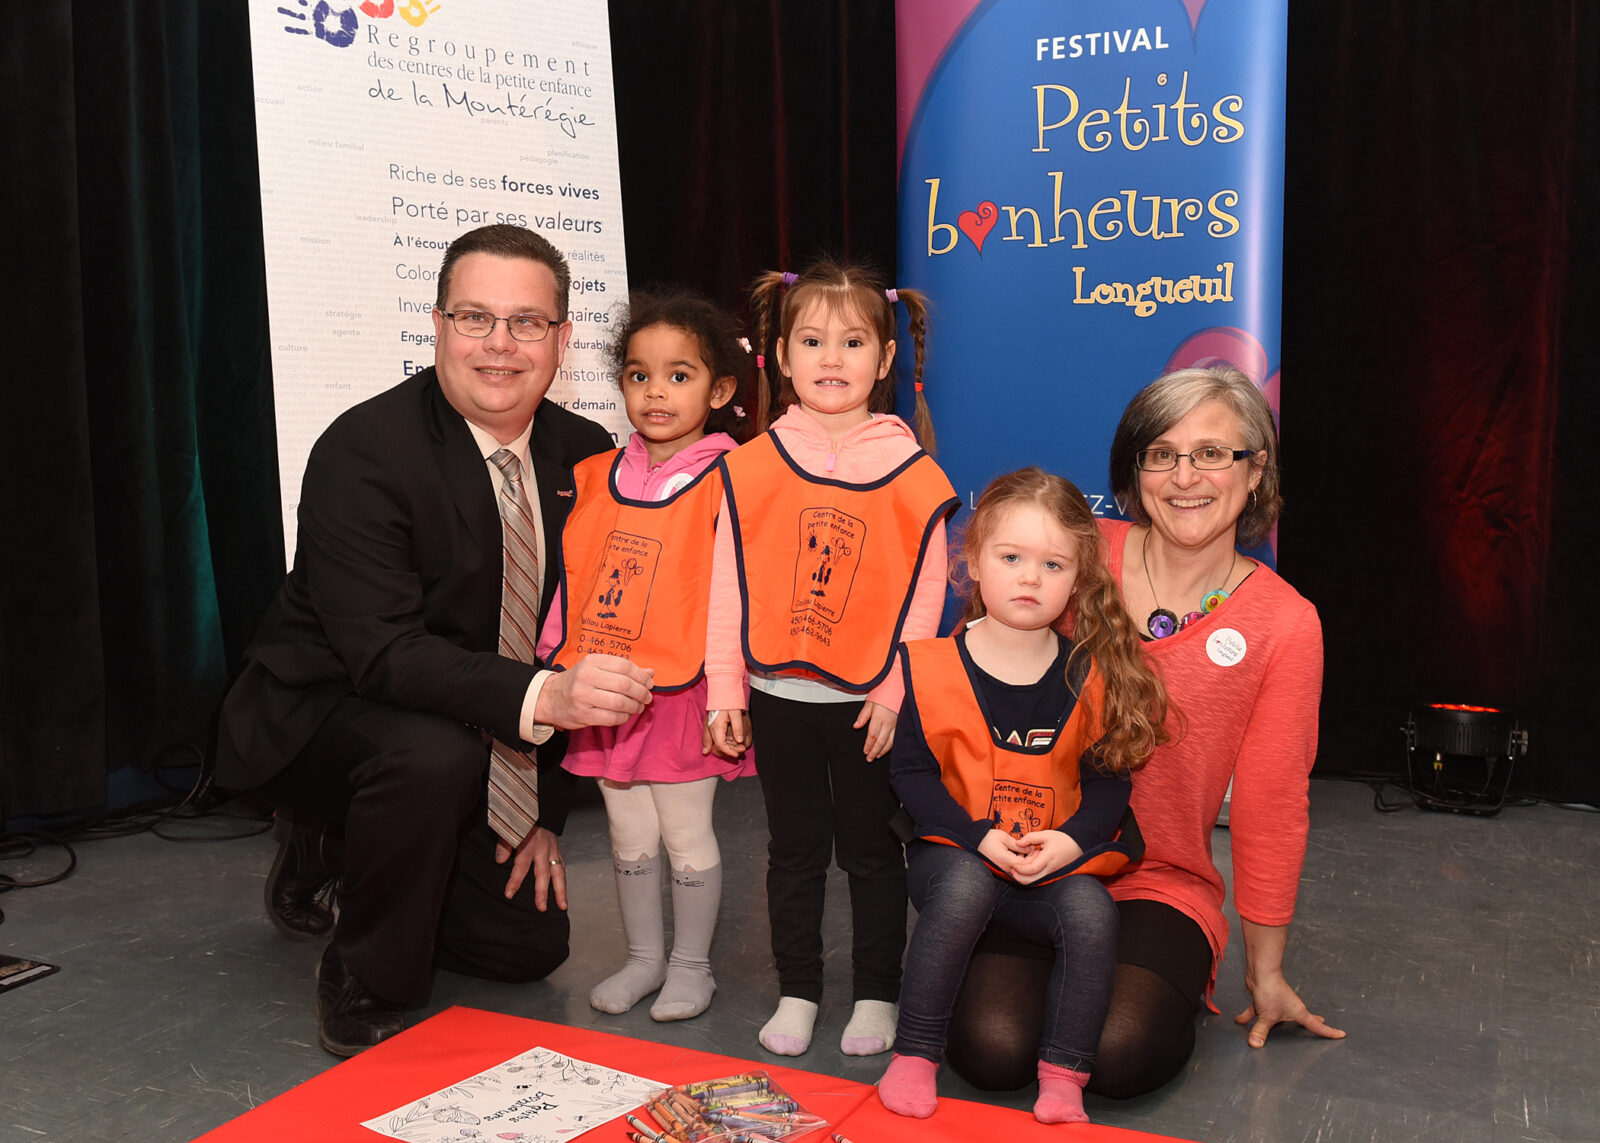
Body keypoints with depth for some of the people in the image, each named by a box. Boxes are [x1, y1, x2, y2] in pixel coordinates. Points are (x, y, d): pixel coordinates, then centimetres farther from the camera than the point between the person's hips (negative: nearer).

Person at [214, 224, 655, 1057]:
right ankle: (362, 982, -10)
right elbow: (383, 652, -33)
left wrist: (544, 810, -2)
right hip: (318, 713, -6)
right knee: (432, 753, -38)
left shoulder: (584, 454, -5)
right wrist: (538, 697, -49)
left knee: (533, 939, 2)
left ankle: (338, 847, 25)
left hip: (457, 737, 6)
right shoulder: (361, 451, -24)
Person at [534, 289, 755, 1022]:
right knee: (628, 835, 16)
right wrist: (556, 660, 10)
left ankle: (691, 966, 25)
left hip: (680, 691, -5)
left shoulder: (724, 482, -10)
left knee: (686, 833, 7)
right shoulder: (596, 477, 7)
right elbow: (571, 575, 12)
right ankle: (643, 959, 32)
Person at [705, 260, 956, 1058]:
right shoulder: (751, 466, 0)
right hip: (778, 695, 2)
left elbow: (924, 592, -4)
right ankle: (796, 993, 27)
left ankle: (875, 995, 25)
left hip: (870, 700, -2)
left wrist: (898, 692, -9)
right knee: (794, 850, 14)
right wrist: (724, 689, -1)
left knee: (871, 850, 10)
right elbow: (728, 583, 1)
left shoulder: (912, 471, -4)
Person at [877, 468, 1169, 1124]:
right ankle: (914, 1057, -19)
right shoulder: (932, 666, -6)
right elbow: (911, 772, -4)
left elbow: (1109, 780, 4)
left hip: (1058, 865, 2)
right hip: (958, 854, -1)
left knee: (1092, 911, -28)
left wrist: (1072, 841, -15)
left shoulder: (1089, 677, -1)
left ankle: (1063, 1079, -14)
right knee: (965, 884, -34)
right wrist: (980, 838, -16)